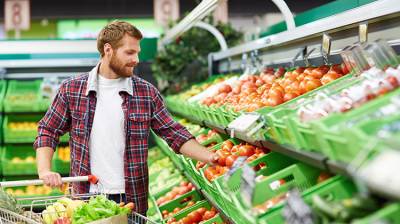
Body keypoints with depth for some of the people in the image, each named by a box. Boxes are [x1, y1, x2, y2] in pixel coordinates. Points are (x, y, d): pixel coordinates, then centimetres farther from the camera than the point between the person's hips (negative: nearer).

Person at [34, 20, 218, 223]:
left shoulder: (147, 93, 1)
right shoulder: (71, 89, 1)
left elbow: (174, 133, 2)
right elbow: (47, 132, 5)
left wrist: (209, 157, -9)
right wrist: (44, 170, -11)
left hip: (132, 199, 0)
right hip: (85, 197, 0)